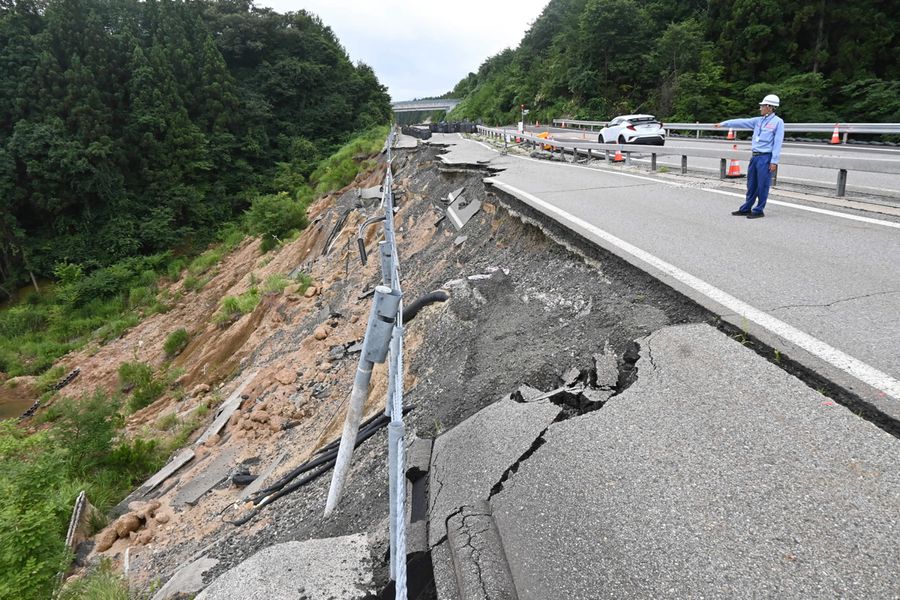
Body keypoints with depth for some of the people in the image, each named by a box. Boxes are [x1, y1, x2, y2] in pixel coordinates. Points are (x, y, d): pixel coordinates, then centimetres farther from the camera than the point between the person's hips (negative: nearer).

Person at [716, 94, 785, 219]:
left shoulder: (778, 122, -6)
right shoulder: (758, 120, 12)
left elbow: (778, 143, -10)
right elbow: (741, 122, 16)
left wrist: (774, 161, -15)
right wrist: (723, 123, 15)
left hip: (766, 157, -6)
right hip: (755, 156, 6)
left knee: (762, 186, -2)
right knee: (751, 185, 11)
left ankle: (759, 210, 6)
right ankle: (746, 209, 19)